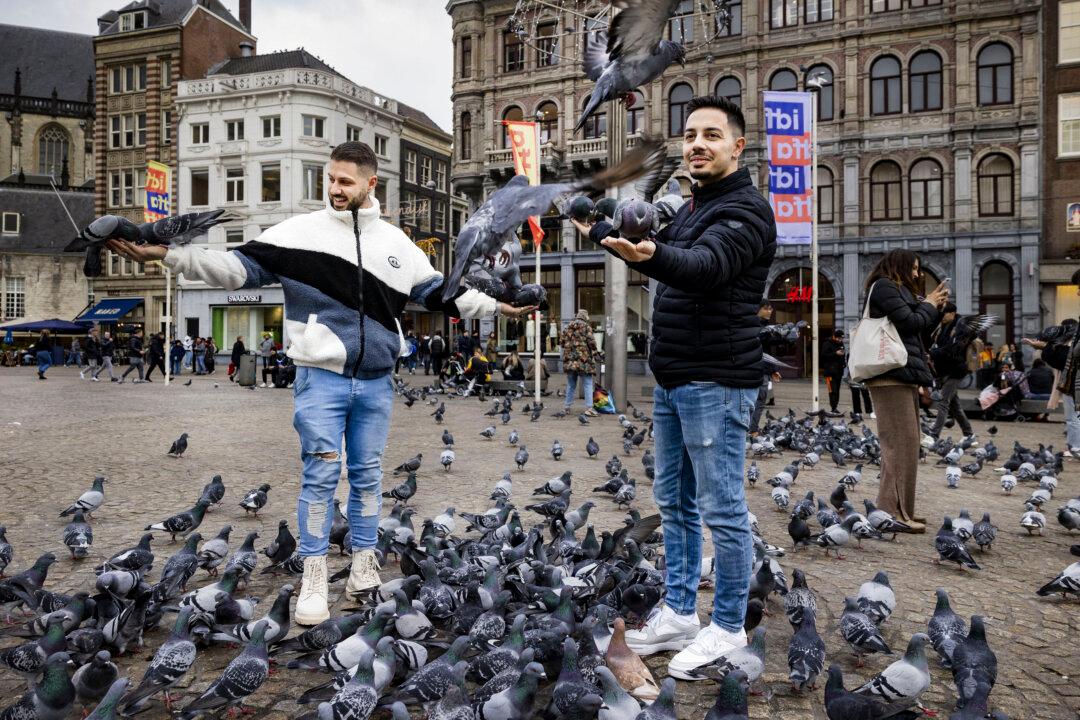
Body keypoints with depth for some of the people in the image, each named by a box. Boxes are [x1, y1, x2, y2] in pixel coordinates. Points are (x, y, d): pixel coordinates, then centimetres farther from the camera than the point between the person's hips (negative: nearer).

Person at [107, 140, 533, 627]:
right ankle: (314, 577, 12)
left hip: (376, 381, 3)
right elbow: (240, 267, -6)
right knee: (320, 476, 0)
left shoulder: (395, 242, 8)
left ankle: (364, 563, 25)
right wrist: (169, 254, -16)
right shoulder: (301, 231, -1)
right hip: (321, 377, -2)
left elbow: (438, 291, 14)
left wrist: (496, 307, 12)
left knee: (367, 475, 11)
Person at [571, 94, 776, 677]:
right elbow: (666, 260, 31)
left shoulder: (746, 209, -11)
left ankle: (727, 628, 14)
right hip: (671, 380, 10)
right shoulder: (691, 208, 17)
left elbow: (702, 267, -30)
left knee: (721, 509, -2)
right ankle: (679, 613, 28)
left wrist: (649, 255, -49)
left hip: (716, 383, -9)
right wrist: (600, 230, 33)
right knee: (673, 502, 15)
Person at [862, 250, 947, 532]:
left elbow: (920, 331, 26)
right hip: (893, 374, -11)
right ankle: (895, 511, -14)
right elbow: (910, 322, -12)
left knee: (905, 444, 9)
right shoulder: (884, 287, -3)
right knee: (903, 444, -14)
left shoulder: (896, 290, 27)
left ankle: (900, 509, 13)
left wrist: (934, 307, 15)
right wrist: (929, 304, 5)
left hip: (903, 376, 11)